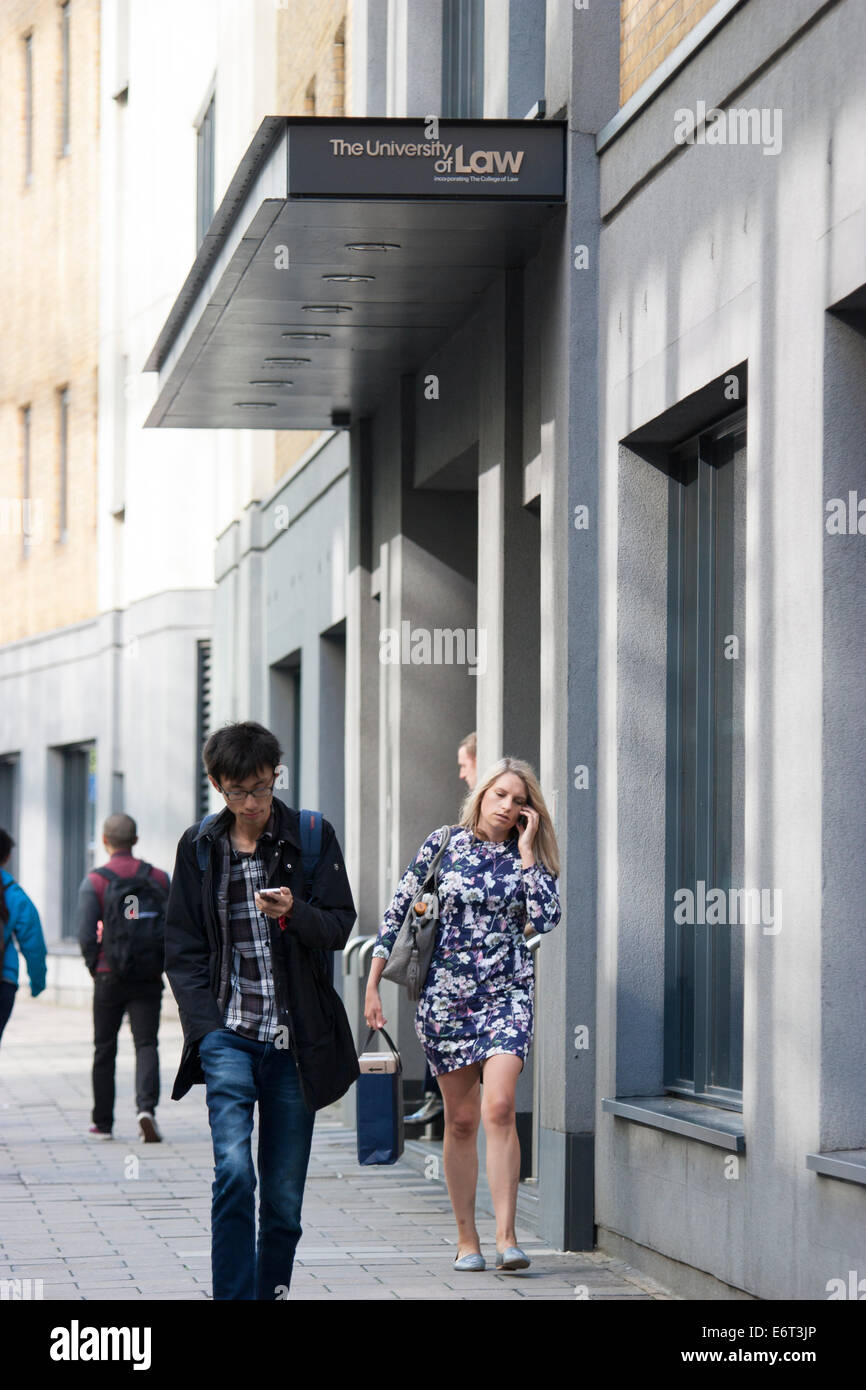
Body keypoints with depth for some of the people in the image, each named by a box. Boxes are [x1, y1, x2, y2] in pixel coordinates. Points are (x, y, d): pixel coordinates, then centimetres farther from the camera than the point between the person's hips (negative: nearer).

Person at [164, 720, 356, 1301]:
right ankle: (234, 1296, -13)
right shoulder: (199, 846, 7)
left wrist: (293, 913, -20)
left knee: (285, 1192, 4)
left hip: (293, 1037, 0)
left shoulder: (313, 838, 3)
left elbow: (339, 928, 2)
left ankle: (274, 1288, 21)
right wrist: (206, 1029, -3)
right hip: (228, 1034, 0)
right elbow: (183, 949, 9)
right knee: (234, 1172, -16)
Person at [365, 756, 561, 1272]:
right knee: (461, 1120, 5)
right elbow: (398, 913, 6)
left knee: (499, 1108, -17)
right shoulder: (443, 844, 3)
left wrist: (526, 849, -7)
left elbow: (546, 918, -12)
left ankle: (506, 1238, -19)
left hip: (506, 996, 0)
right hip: (444, 995, 1)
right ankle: (466, 1239, 15)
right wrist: (374, 984, 3)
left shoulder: (524, 857, 5)